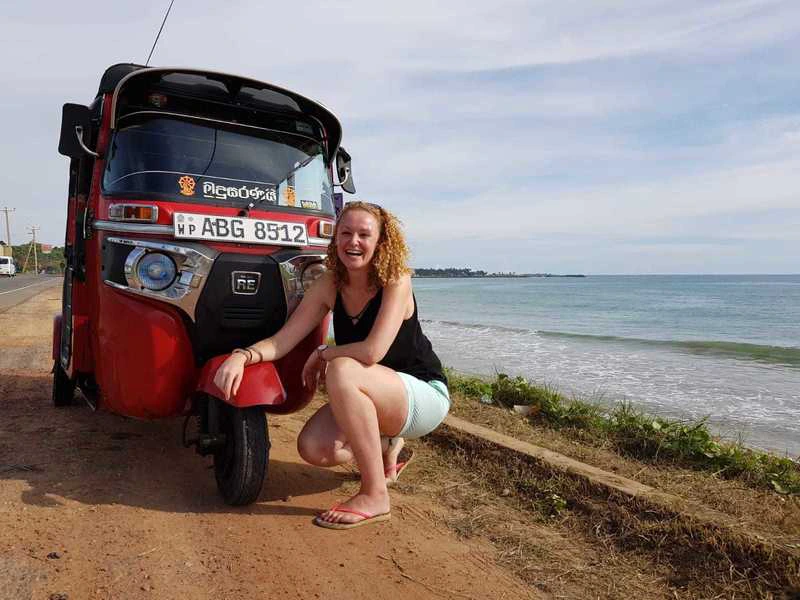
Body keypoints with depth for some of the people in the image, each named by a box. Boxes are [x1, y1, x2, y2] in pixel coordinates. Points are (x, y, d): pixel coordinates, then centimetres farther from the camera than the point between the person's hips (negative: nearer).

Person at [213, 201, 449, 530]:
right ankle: (386, 446, 16)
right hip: (373, 400, 6)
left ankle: (374, 496, -20)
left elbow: (372, 351, -32)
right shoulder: (330, 284, -4)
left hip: (425, 394, -6)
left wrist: (322, 353, -15)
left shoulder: (396, 280, -20)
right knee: (312, 448, -17)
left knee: (342, 371, -33)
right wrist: (243, 355, -28)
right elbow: (282, 341, -9)